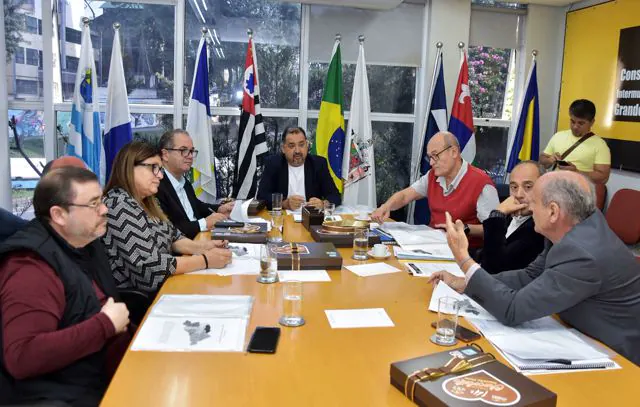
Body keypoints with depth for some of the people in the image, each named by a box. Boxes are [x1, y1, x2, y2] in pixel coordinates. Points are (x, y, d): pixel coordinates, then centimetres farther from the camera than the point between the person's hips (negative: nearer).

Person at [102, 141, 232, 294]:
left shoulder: (146, 201, 7)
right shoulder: (120, 206, -20)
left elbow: (172, 237, 14)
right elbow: (150, 265, -25)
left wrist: (202, 247, -5)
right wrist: (206, 260, -21)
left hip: (162, 286, 8)